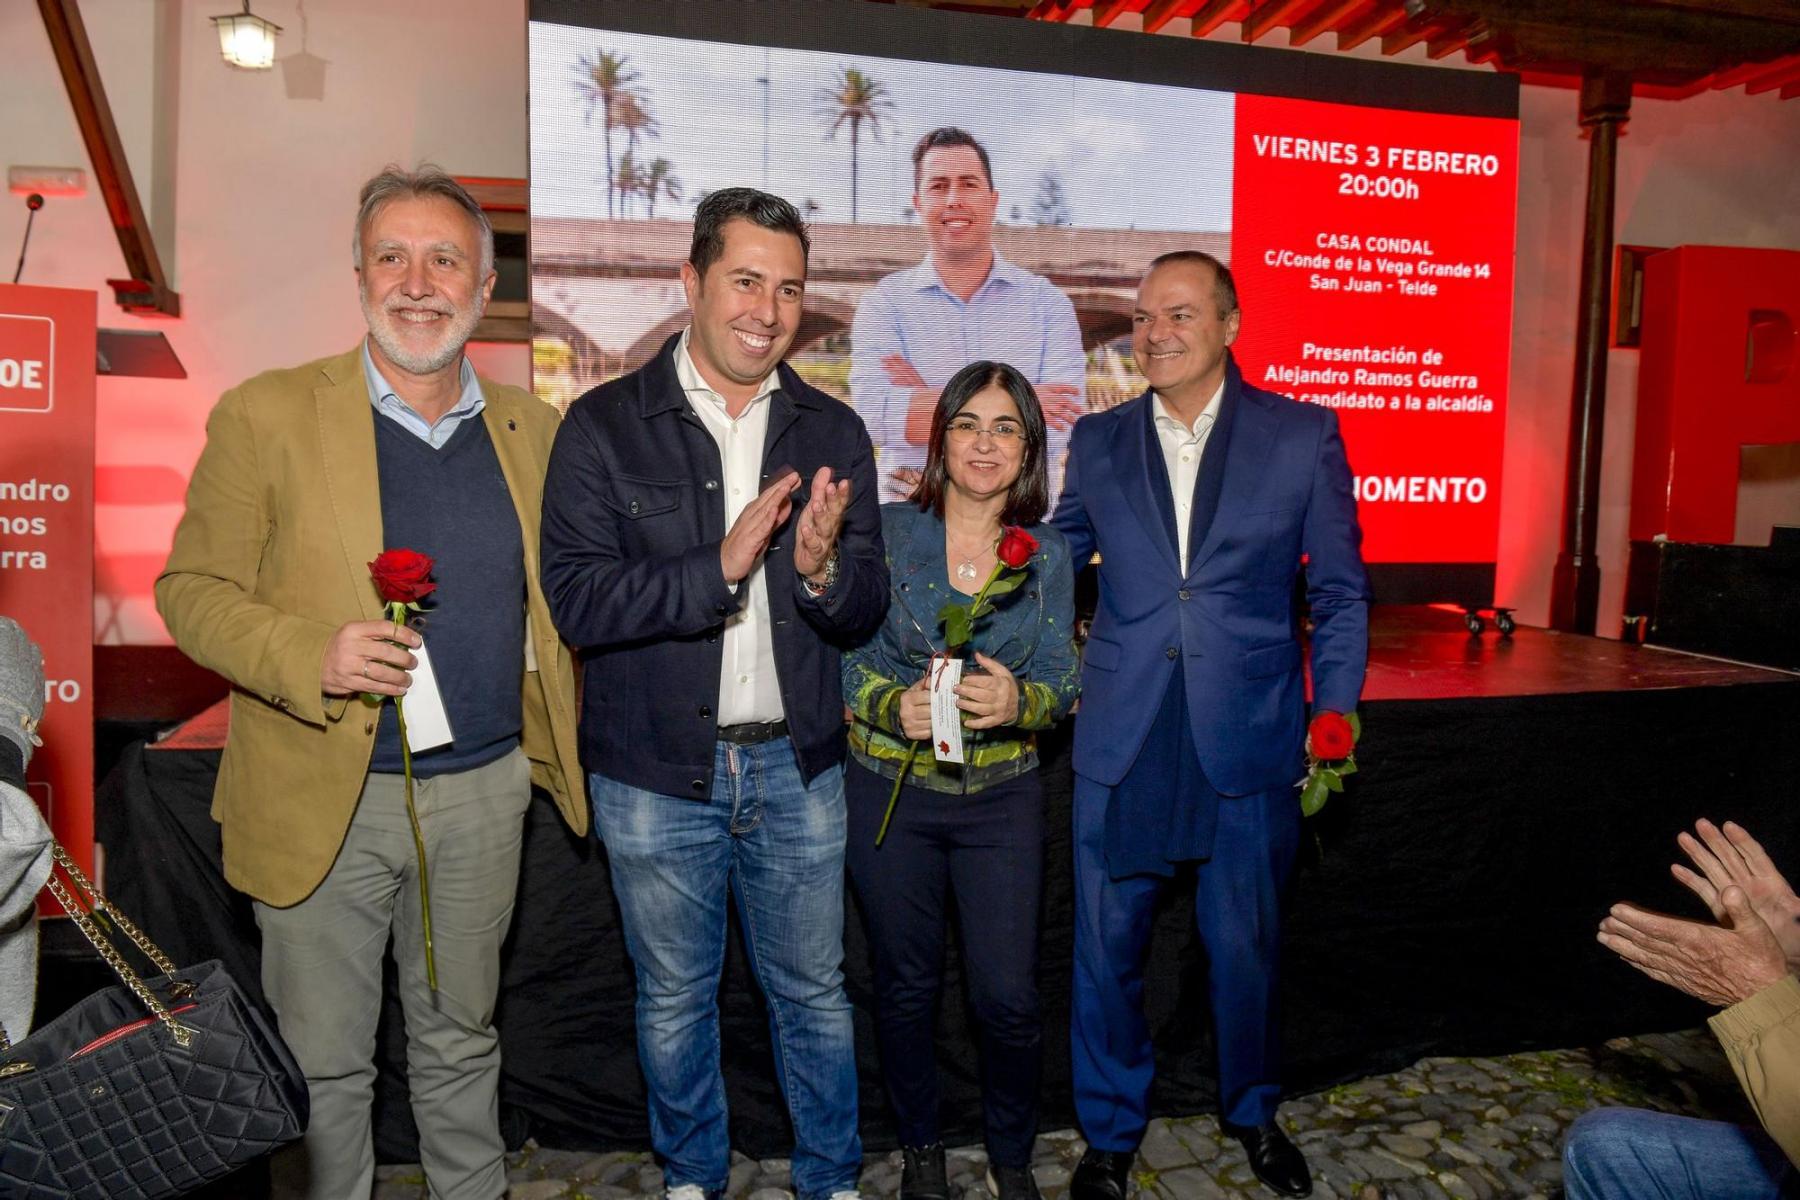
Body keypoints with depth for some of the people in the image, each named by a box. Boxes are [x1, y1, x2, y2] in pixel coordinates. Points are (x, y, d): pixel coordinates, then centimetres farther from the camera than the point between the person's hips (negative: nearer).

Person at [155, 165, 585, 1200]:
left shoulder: (532, 429, 4)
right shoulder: (266, 416, -6)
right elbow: (191, 588, -5)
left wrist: (552, 740, 1)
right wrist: (312, 656, -23)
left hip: (484, 791, 3)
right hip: (322, 799, -2)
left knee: (462, 1041, 21)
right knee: (322, 1066, 14)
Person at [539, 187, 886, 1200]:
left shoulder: (833, 432, 2)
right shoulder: (604, 424, -6)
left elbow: (865, 614, 0)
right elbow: (577, 599, -16)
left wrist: (821, 570, -22)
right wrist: (720, 566, -27)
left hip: (797, 767, 2)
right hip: (656, 774, -1)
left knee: (814, 991, 16)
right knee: (675, 996, 18)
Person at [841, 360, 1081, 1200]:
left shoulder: (1047, 553, 1)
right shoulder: (887, 532, -4)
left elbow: (1061, 683, 0)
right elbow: (840, 654, -2)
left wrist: (1018, 702, -21)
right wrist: (894, 704, -21)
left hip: (1002, 796, 1)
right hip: (891, 791, 0)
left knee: (1008, 998, 0)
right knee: (907, 987, 12)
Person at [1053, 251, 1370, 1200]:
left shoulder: (1304, 435, 1)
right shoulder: (1097, 441, 6)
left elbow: (1340, 591, 4)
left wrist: (1334, 713, -2)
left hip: (1250, 741, -1)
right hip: (1122, 743, 2)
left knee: (1244, 946, 14)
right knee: (1107, 947, 10)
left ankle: (1253, 1114, 41)